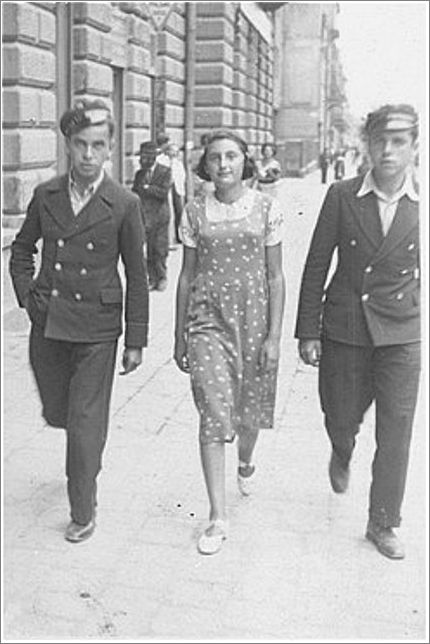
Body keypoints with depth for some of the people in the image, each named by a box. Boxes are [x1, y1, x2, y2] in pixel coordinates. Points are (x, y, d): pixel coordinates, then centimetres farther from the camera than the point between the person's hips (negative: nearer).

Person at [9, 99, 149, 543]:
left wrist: (136, 341, -4)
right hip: (47, 325, 4)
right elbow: (22, 249, 17)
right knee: (56, 413, 17)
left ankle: (83, 513, 17)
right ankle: (90, 454, 51)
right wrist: (27, 296, 3)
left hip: (97, 329, -4)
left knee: (85, 426, -1)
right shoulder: (45, 196, 2)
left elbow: (137, 277, -3)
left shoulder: (124, 205, -7)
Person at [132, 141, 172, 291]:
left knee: (160, 250, -2)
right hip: (144, 218, 3)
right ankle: (152, 279, 9)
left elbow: (164, 192, -12)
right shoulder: (139, 173, 13)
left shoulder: (165, 171, 0)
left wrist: (147, 187, -12)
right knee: (148, 251, 2)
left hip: (160, 218, -3)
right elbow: (134, 193, 13)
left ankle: (162, 277, 13)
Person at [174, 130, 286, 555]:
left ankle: (246, 463, 50)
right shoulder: (195, 212, 2)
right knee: (213, 415, -7)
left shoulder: (266, 209, -1)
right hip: (208, 320, 0)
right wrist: (179, 337, 8)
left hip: (254, 318, 0)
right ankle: (217, 518, 0)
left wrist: (274, 335, -6)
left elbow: (275, 276, 0)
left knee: (249, 410, 14)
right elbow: (187, 276, 7)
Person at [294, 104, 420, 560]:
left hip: (401, 333, 0)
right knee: (341, 418, 12)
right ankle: (342, 454, 50)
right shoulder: (342, 196, -4)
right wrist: (308, 331, -3)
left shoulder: (420, 203, -3)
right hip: (344, 329, 0)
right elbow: (316, 266, -1)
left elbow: (419, 272, 9)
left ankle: (383, 524, 21)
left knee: (395, 432, 3)